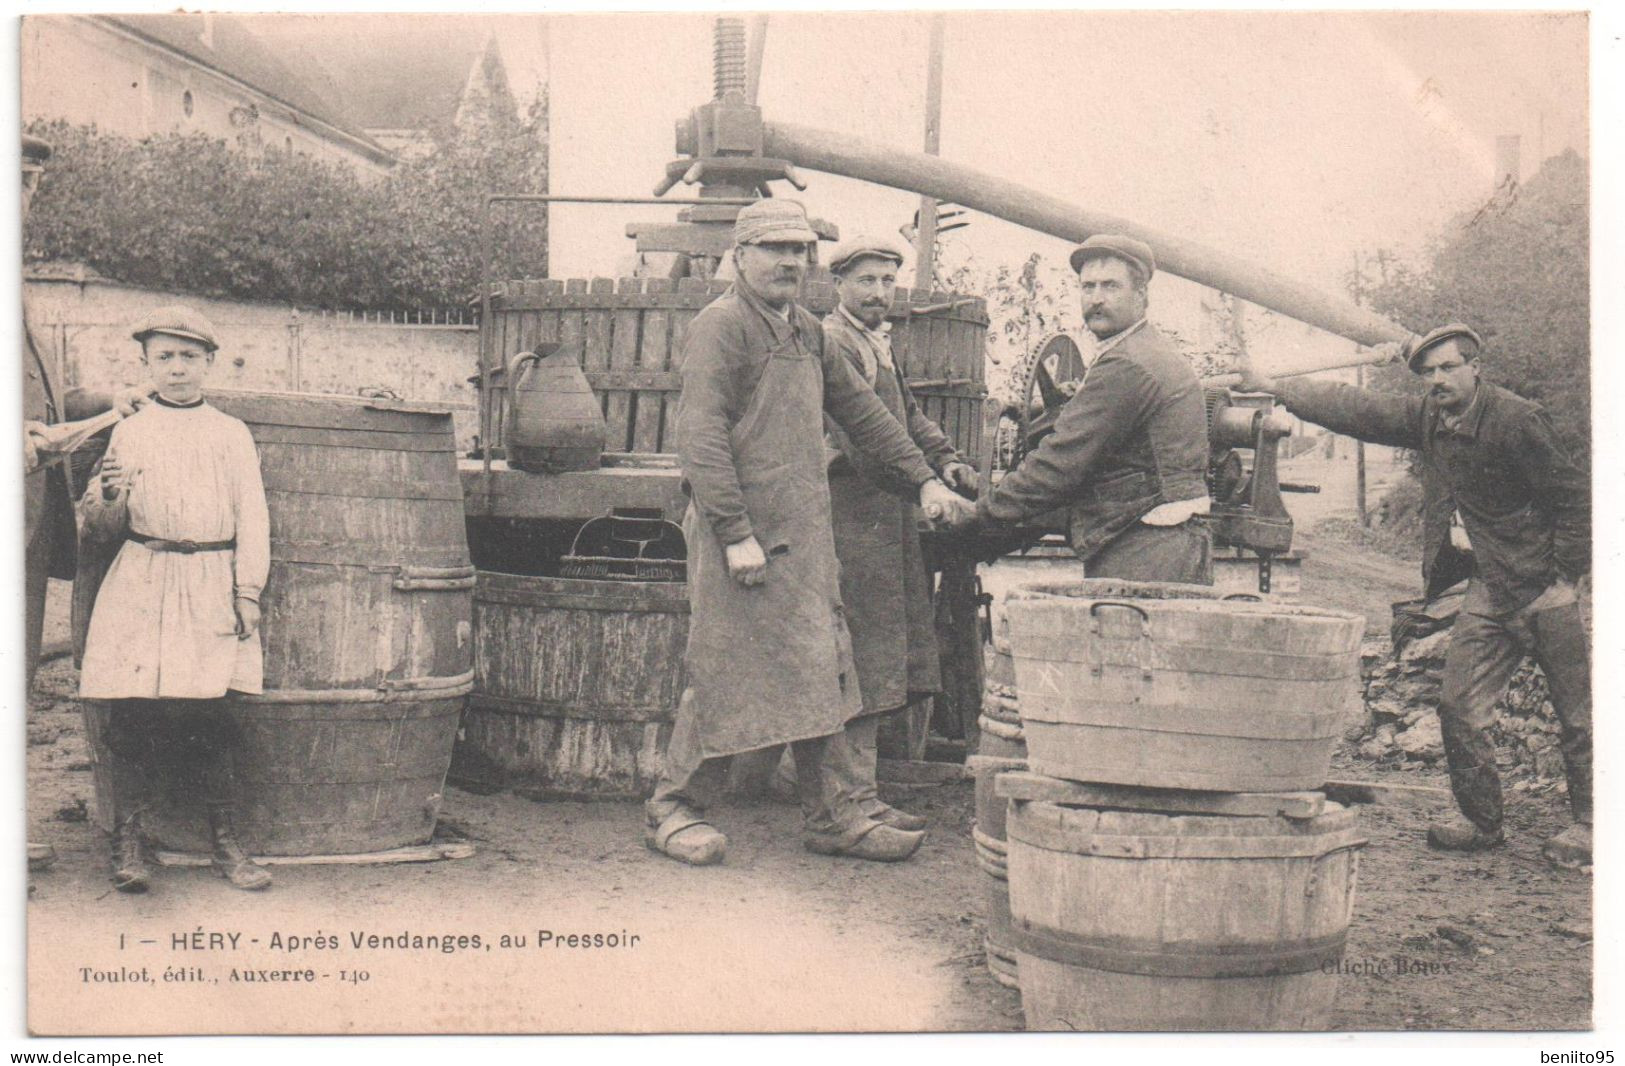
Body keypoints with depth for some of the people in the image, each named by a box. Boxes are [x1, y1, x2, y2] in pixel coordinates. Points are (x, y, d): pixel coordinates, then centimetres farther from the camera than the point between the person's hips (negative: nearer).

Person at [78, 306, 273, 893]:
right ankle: (127, 841, 7)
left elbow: (251, 517, 7)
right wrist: (107, 497, -12)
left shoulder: (231, 434, 9)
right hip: (140, 582, 1)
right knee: (132, 711, -4)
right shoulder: (128, 432, 10)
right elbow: (101, 528, 11)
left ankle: (224, 841, 8)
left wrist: (248, 591, -1)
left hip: (211, 585, 0)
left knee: (209, 713, -2)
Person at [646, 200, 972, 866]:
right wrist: (737, 534, -22)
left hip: (805, 534, 8)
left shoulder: (807, 332, 18)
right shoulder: (720, 326, -8)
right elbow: (700, 439, -17)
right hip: (741, 532, -8)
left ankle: (825, 818, 18)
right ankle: (674, 809, 13)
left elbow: (861, 411, 25)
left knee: (817, 674, 9)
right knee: (726, 673, -2)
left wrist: (923, 479, 20)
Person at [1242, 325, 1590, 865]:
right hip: (1489, 587, 6)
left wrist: (1566, 578, -12)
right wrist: (1275, 388, 7)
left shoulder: (1518, 419, -17)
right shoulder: (1427, 416, 2)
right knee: (1459, 706, 4)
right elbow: (1356, 409, 9)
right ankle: (1481, 820, 17)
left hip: (1545, 586, -6)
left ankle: (1588, 824, 17)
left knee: (1576, 713, 2)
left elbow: (1575, 498, -13)